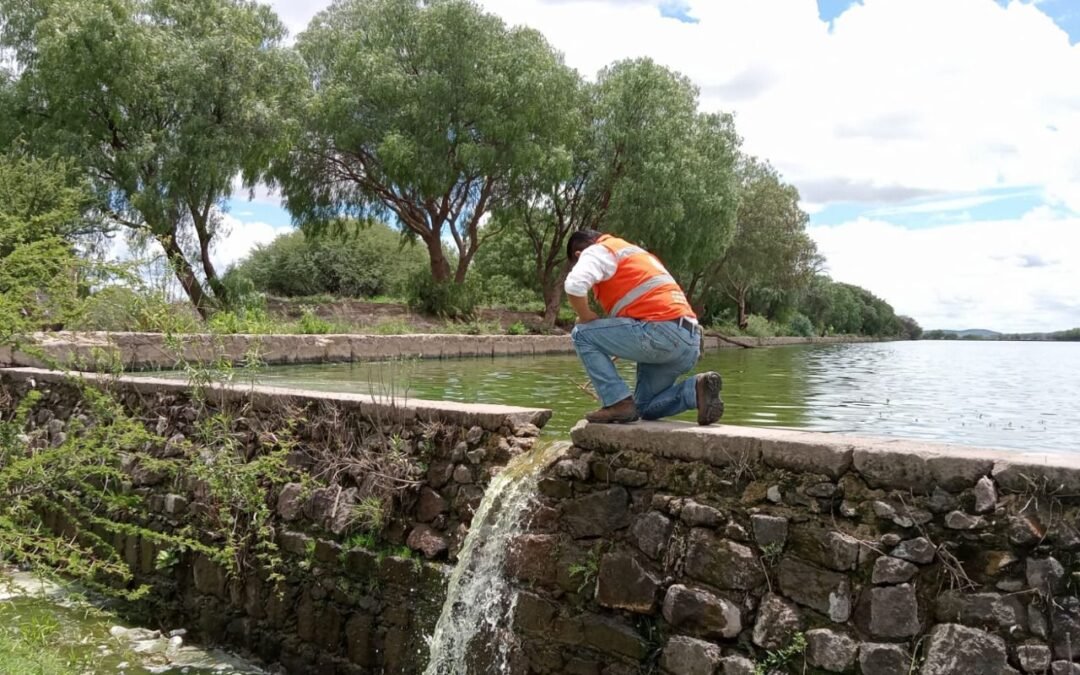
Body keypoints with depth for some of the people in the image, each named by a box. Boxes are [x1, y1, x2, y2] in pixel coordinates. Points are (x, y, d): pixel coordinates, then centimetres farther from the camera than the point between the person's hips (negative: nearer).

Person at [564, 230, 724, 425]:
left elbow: (575, 285, -16)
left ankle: (618, 403, -4)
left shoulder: (597, 251, 5)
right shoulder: (634, 252, 34)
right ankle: (697, 389, 1)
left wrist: (586, 318, 2)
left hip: (662, 333, -9)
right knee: (646, 408, 22)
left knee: (583, 334, 3)